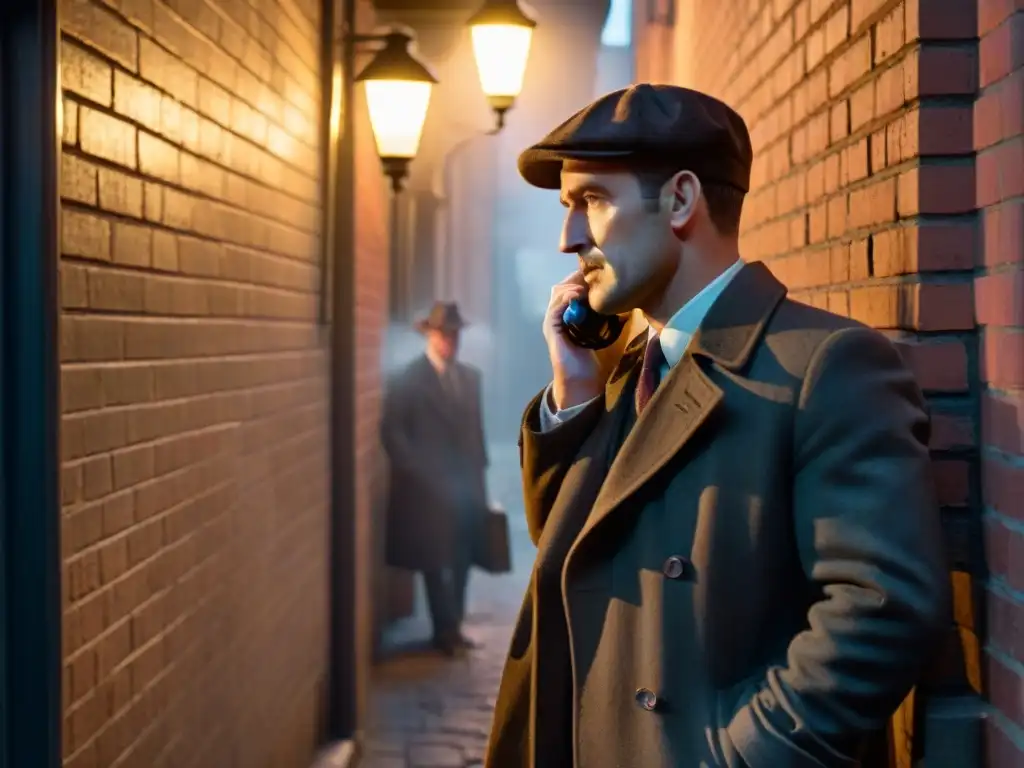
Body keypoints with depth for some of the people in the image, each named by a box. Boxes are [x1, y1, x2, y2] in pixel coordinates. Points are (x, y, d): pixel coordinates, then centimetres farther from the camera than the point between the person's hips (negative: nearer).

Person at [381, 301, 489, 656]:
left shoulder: (470, 377, 12)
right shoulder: (408, 379, -6)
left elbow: (475, 429, 15)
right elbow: (393, 434, -9)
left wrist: (478, 474, 9)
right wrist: (423, 474, -13)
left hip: (466, 487, 5)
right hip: (430, 490, -5)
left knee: (460, 563, 8)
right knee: (436, 564, 1)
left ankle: (453, 628, 17)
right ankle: (446, 631, 9)